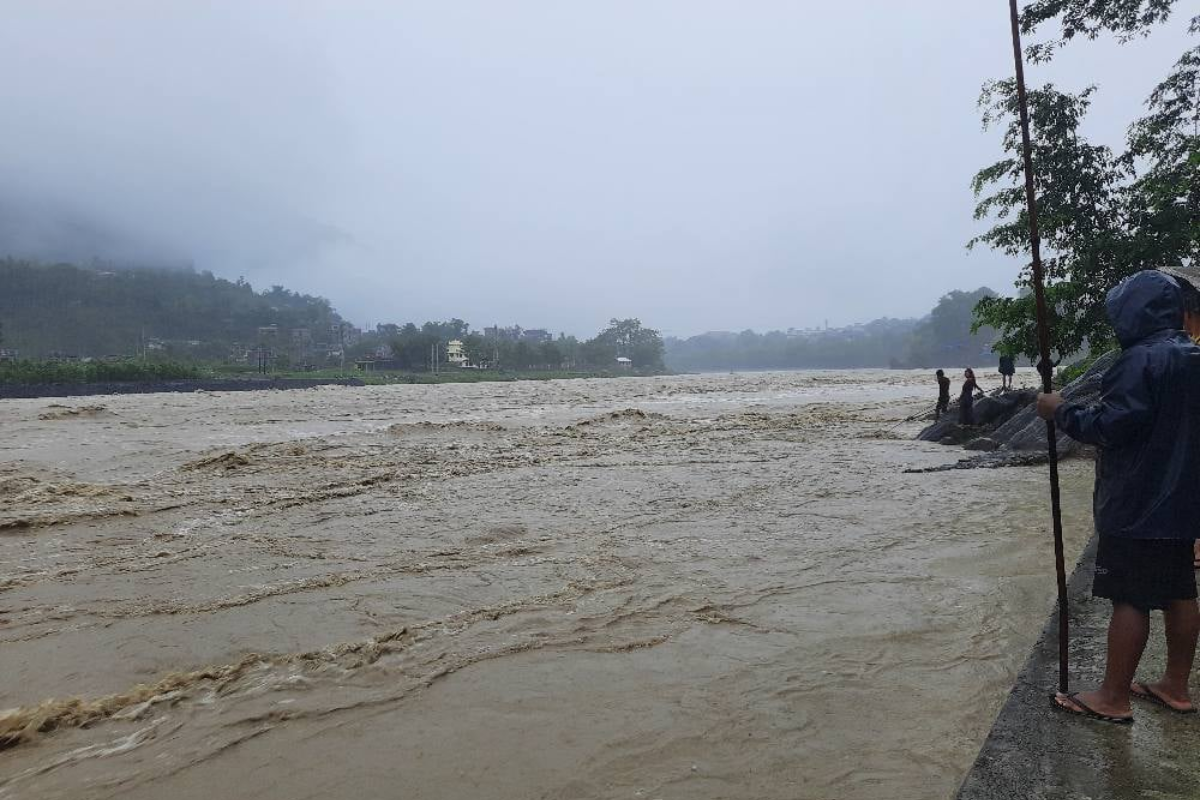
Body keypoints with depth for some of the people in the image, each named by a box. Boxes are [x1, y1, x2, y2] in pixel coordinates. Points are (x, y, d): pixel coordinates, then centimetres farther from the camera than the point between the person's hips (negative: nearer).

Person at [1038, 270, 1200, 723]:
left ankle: (1113, 698, 7)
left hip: (1136, 507, -9)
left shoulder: (1142, 360, -18)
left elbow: (1108, 428, -23)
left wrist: (1061, 411, -10)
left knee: (1129, 599, -2)